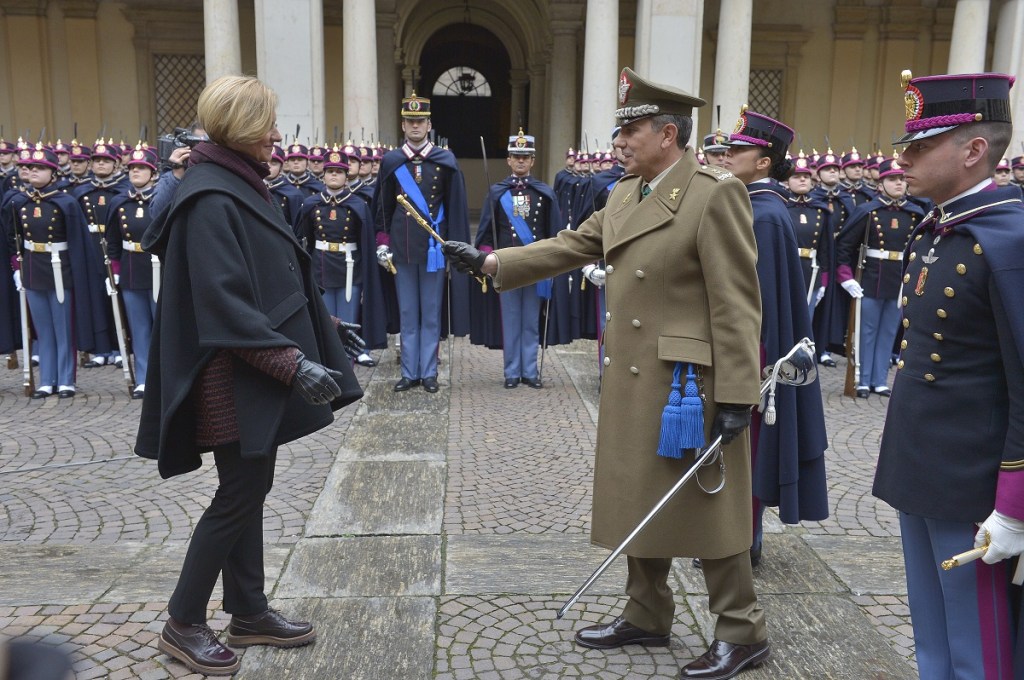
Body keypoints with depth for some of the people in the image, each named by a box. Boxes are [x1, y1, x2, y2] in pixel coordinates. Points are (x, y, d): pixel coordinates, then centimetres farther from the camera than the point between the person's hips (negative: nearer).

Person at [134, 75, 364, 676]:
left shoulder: (243, 186, 11)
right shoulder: (212, 201, -19)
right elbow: (226, 304, -25)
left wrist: (322, 323, 22)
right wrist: (293, 362, -29)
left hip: (262, 375, 9)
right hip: (239, 378, -9)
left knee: (251, 490, 15)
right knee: (238, 497, 1)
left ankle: (249, 613, 29)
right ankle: (183, 623, 18)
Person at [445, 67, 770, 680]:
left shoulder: (716, 194, -15)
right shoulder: (625, 195, 10)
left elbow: (737, 302, -17)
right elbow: (572, 246, 16)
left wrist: (735, 397, -19)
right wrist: (492, 261, 10)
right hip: (633, 382, 8)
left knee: (706, 508, 3)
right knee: (640, 502, 17)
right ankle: (647, 616, 34)